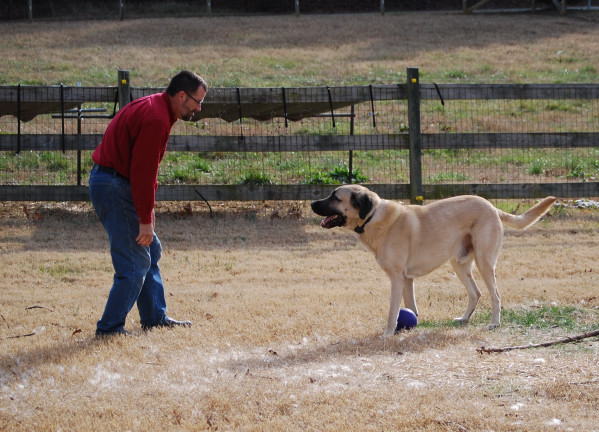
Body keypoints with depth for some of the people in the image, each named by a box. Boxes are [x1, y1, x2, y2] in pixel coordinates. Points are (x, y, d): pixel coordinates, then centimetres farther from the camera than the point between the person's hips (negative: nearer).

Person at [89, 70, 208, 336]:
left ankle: (155, 317, 26)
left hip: (108, 182, 11)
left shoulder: (155, 110, 14)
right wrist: (145, 219, -19)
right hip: (114, 187, -11)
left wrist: (147, 209, 17)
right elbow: (142, 172, -23)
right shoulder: (156, 119, -20)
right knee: (135, 263, -8)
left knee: (150, 251, 18)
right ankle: (109, 328, -4)